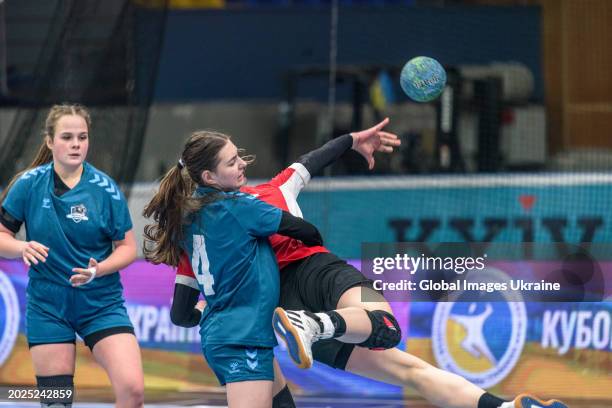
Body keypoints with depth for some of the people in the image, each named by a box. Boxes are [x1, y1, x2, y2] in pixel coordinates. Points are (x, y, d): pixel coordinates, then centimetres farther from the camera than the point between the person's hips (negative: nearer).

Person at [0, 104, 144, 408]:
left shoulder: (105, 188, -7)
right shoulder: (28, 184, -5)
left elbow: (127, 247, -1)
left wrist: (98, 270, -20)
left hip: (102, 304, -1)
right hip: (47, 306, 1)